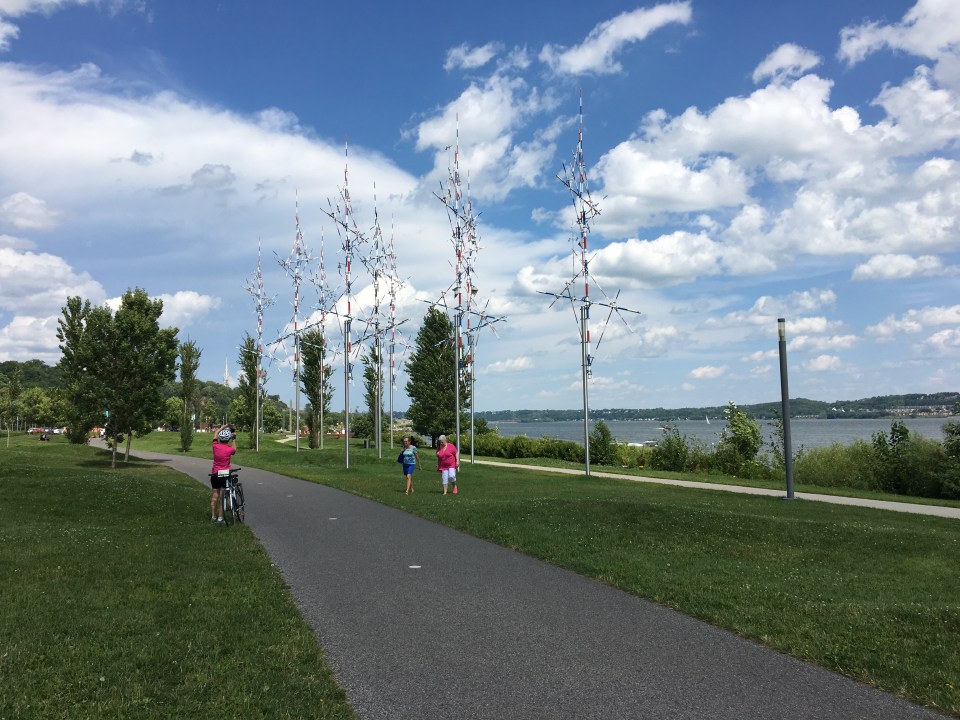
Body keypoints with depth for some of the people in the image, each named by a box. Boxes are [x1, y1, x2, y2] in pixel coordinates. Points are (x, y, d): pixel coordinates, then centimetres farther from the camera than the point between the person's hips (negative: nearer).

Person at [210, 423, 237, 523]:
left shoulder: (215, 446, -6)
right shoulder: (230, 449, -13)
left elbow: (216, 434, 13)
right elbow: (234, 449, 14)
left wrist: (225, 426, 23)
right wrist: (234, 438, 23)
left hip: (214, 474, 4)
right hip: (225, 474, -4)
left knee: (215, 495, 12)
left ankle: (213, 516, 16)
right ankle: (220, 517, 1)